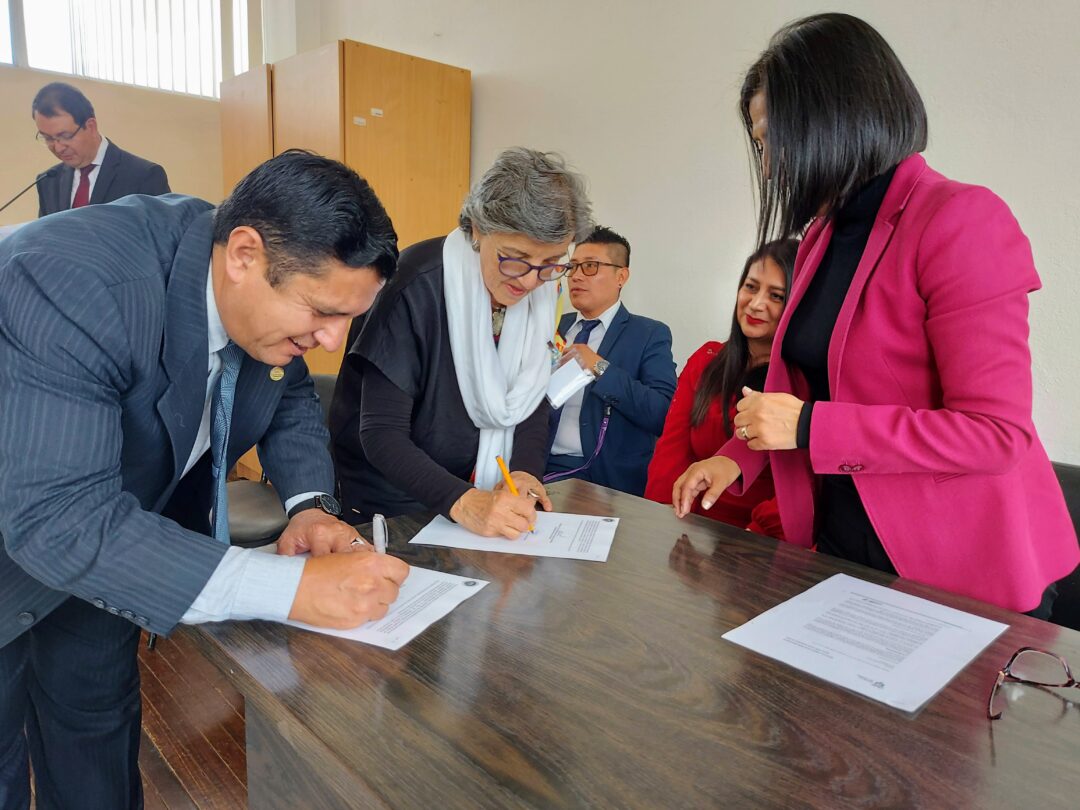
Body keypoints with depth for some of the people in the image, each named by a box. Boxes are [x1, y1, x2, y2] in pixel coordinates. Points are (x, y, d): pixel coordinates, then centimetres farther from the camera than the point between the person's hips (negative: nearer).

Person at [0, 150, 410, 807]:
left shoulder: (274, 291, -17)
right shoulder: (73, 281, -37)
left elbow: (291, 396, 1)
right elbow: (56, 516, -42)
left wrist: (310, 503, -18)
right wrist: (291, 587, -47)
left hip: (115, 513, 5)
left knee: (97, 710, 17)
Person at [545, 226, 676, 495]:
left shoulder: (650, 334, -1)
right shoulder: (554, 328, 14)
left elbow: (664, 416, -13)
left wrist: (601, 368, -17)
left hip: (606, 479, -4)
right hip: (541, 466, 5)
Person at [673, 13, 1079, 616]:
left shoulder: (961, 220, -17)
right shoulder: (823, 232, 5)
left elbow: (997, 431, -21)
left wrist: (809, 427, -23)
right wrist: (741, 457, 0)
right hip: (842, 538, 6)